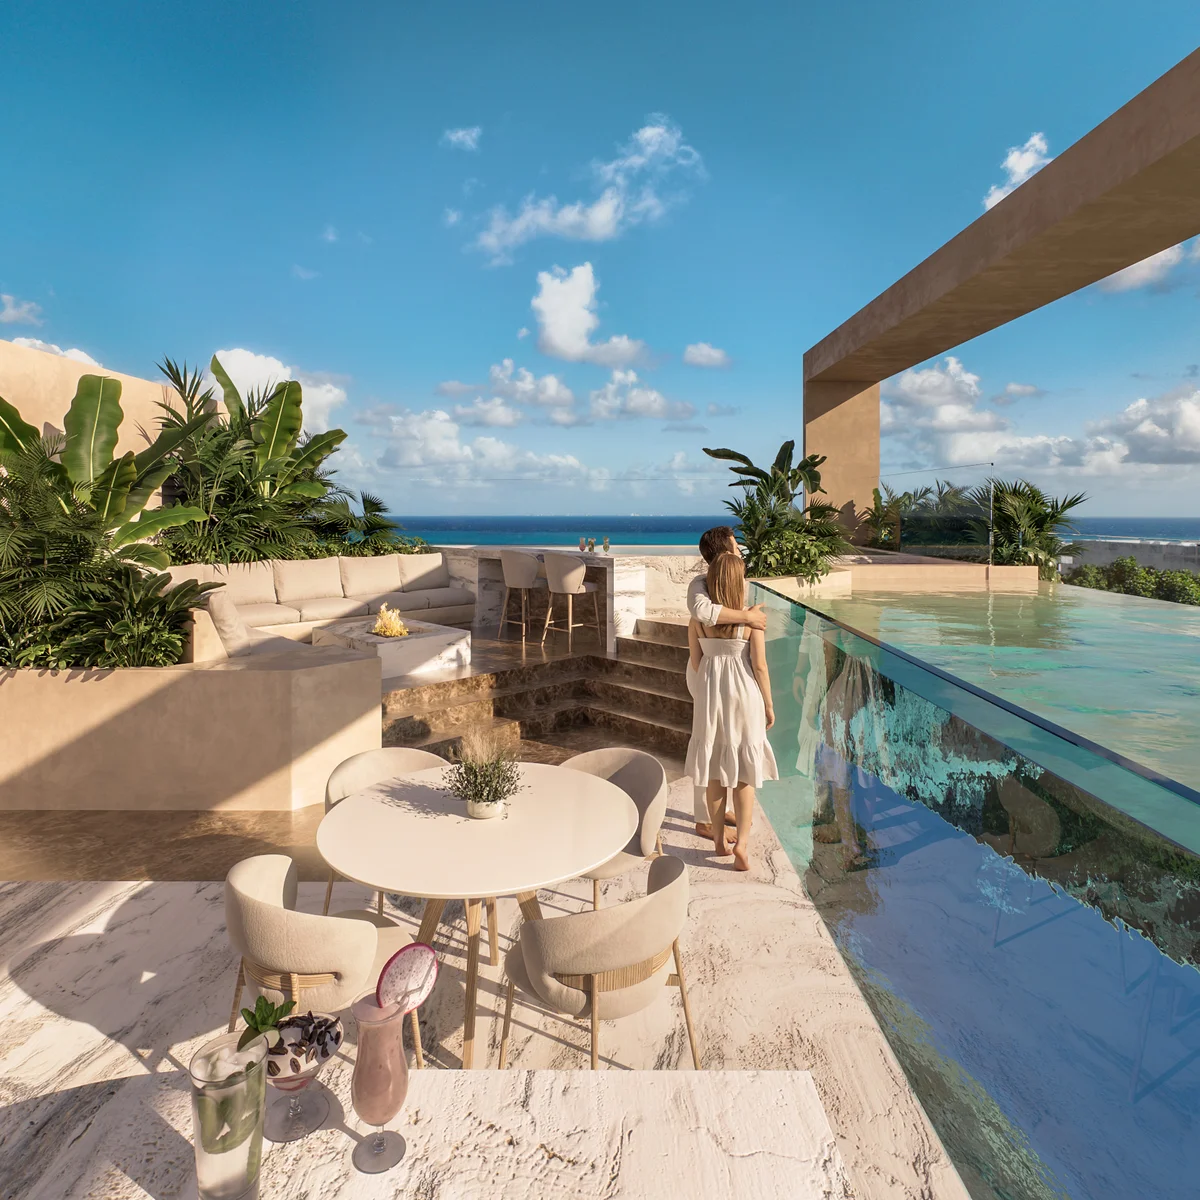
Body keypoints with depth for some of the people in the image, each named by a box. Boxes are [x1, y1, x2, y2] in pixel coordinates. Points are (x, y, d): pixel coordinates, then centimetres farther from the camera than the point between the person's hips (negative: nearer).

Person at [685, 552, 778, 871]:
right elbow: (760, 666, -10)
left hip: (709, 695, 2)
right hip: (743, 695, -2)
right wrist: (768, 705, 1)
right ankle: (742, 842, 1)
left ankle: (719, 838, 22)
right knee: (744, 772, 9)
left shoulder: (697, 619, -6)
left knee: (714, 770, 13)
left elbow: (695, 663, 0)